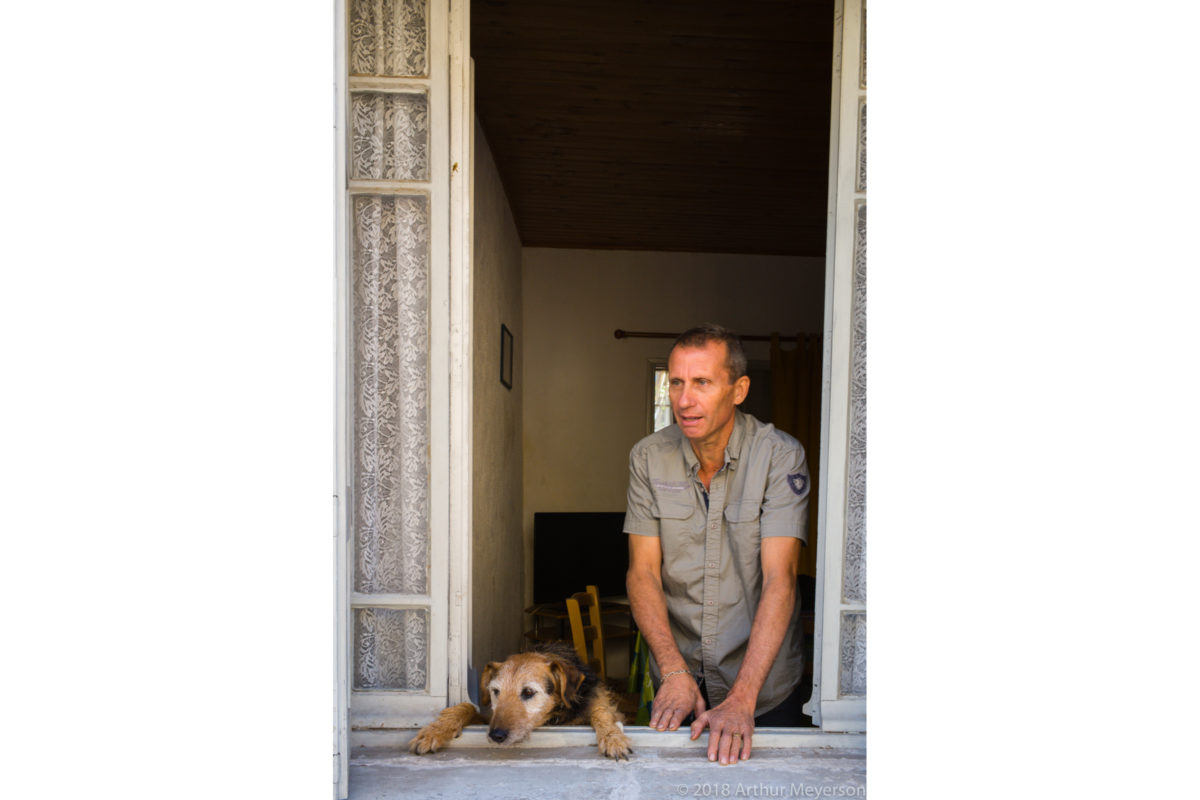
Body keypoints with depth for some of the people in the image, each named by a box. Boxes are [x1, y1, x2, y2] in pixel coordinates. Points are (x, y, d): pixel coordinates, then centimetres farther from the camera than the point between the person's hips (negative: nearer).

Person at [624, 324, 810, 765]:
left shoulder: (781, 456, -17)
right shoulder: (648, 457, -8)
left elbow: (779, 579, -23)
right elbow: (643, 572, -8)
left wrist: (742, 698, -30)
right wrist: (675, 672, -19)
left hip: (764, 681, -2)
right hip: (676, 679, 2)